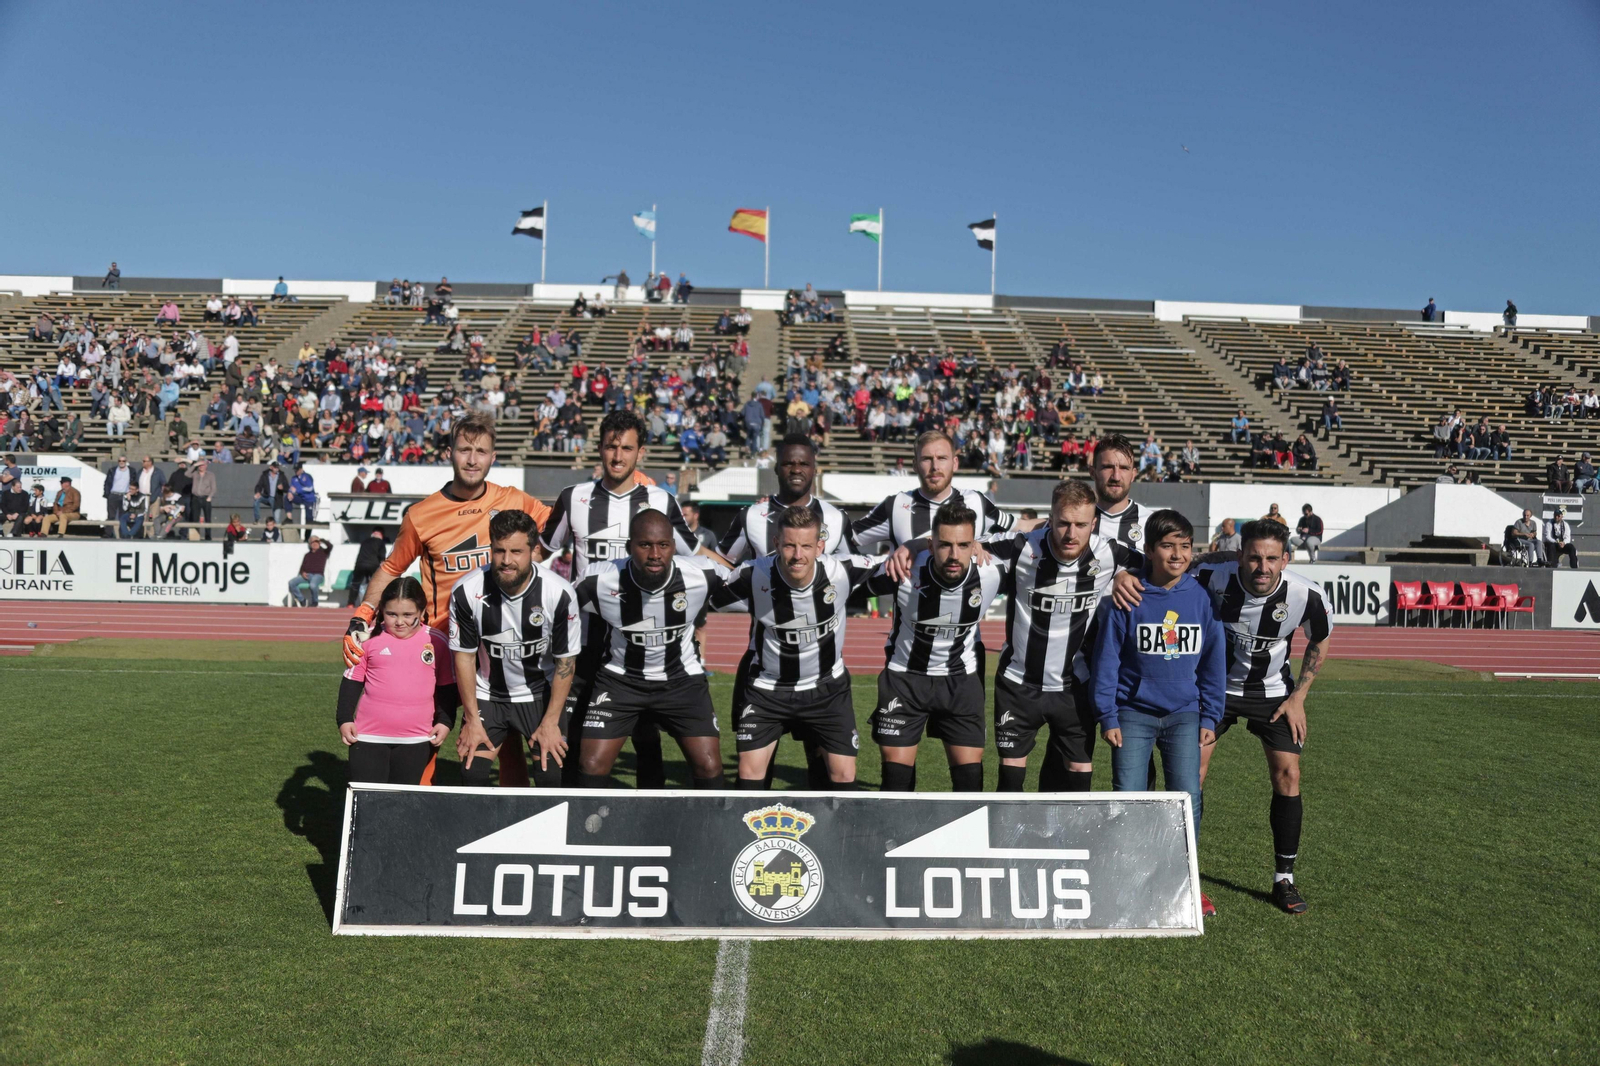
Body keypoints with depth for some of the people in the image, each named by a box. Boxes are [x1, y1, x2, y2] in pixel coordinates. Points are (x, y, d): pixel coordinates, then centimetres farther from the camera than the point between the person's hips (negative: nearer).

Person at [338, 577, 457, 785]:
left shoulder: (437, 642, -1)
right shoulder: (370, 638, -3)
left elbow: (447, 688, 7)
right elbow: (352, 681, 6)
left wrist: (445, 721, -1)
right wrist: (345, 719, -1)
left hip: (417, 739, 0)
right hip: (368, 736, 0)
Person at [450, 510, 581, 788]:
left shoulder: (560, 594, -21)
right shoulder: (466, 592, -18)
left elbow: (566, 661, -11)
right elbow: (464, 655, -6)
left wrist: (550, 722, -10)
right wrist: (472, 719, -5)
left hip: (542, 695, -1)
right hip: (486, 695, 1)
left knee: (551, 775, -9)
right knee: (472, 774, -8)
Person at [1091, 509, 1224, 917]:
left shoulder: (1202, 597, 0)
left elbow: (1213, 661, 7)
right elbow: (1107, 659, -3)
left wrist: (1210, 717, 6)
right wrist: (1107, 716, -4)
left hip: (1184, 715, 2)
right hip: (1134, 714, -2)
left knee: (1187, 798, -1)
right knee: (1128, 801, -1)